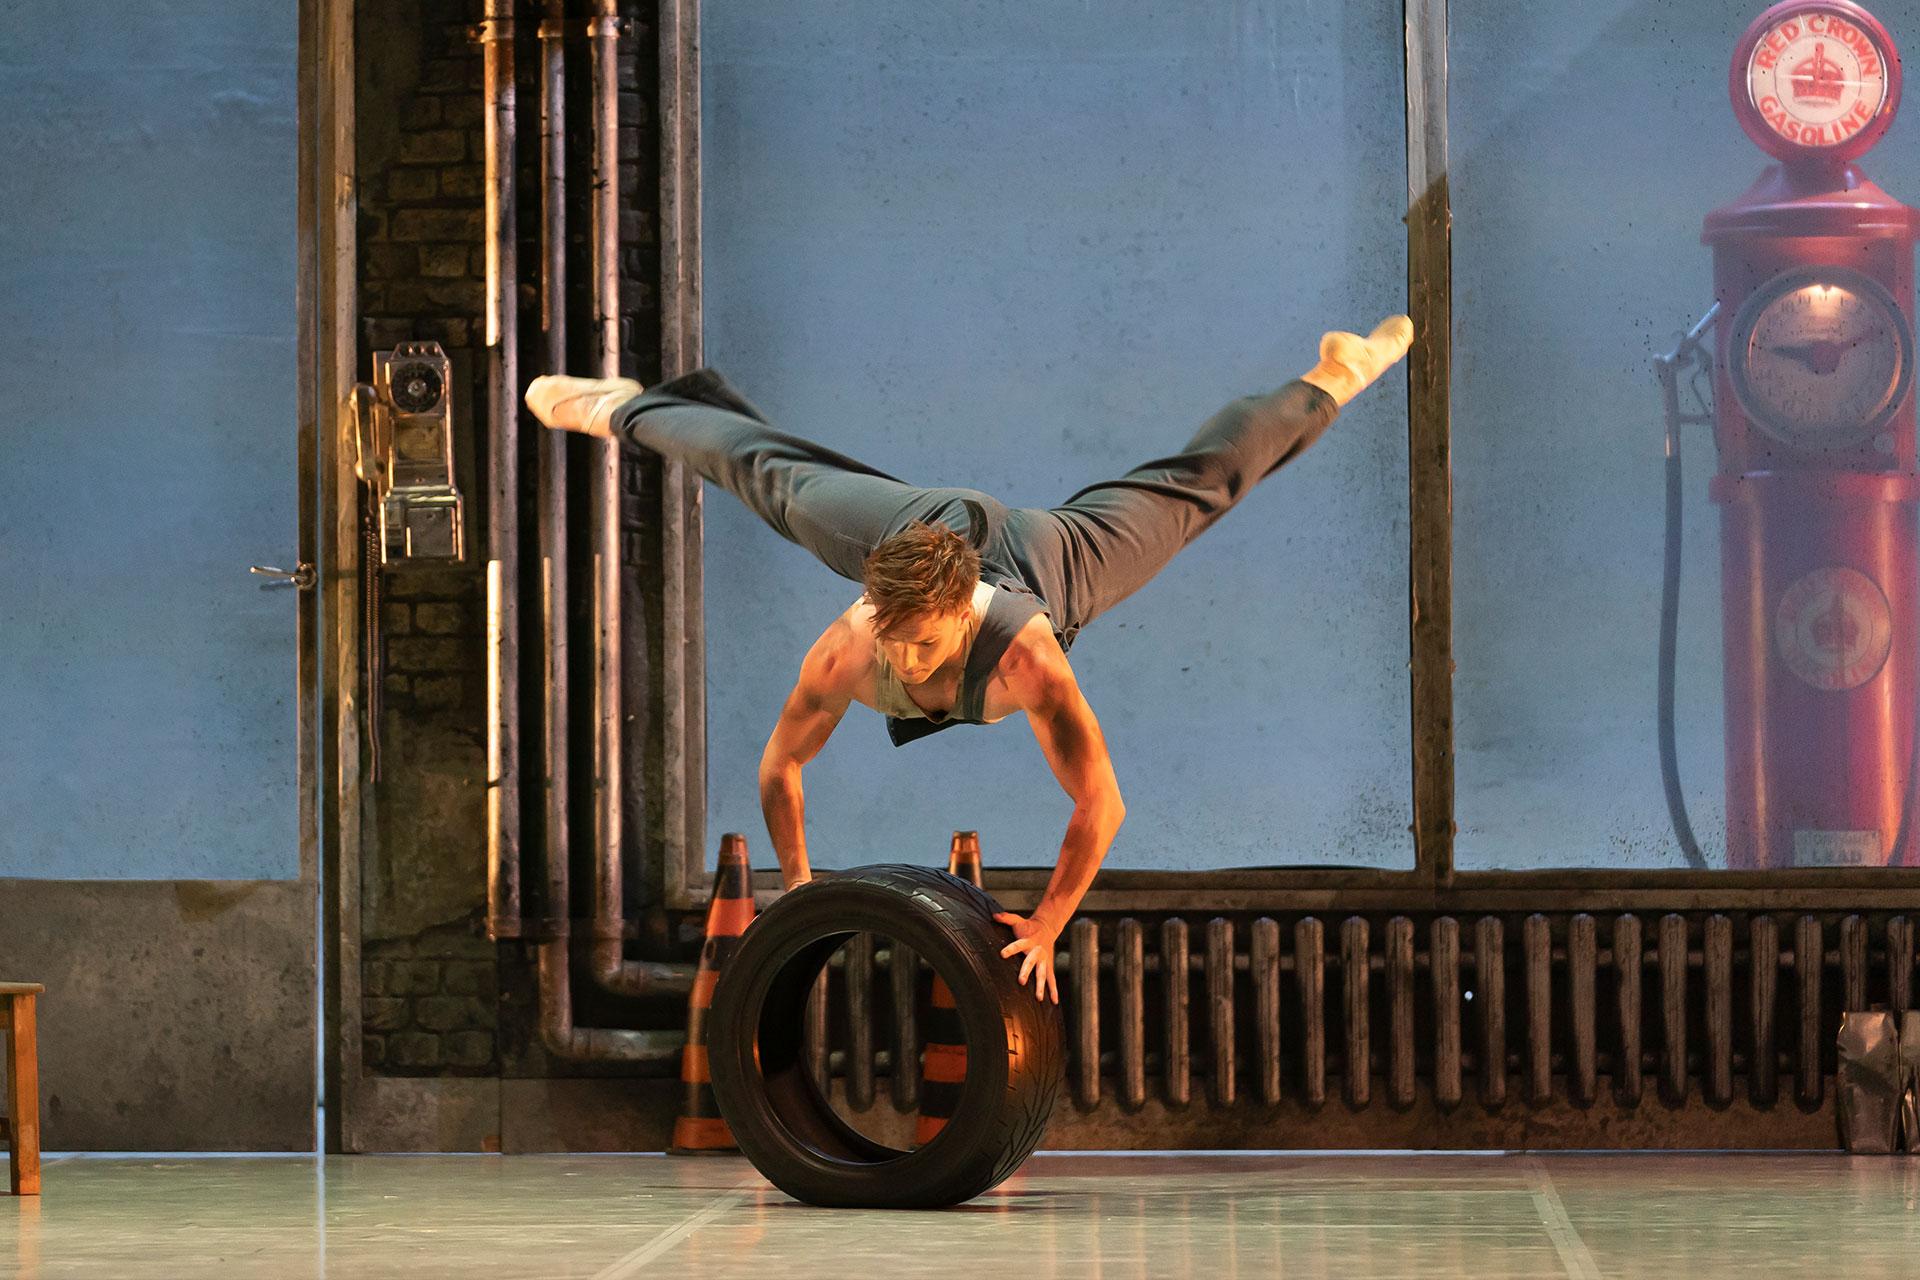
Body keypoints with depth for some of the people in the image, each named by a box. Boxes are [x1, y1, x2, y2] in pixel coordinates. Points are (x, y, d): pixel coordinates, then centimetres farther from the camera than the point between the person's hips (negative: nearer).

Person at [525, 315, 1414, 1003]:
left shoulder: (1027, 657, -48)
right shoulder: (846, 649, -40)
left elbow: (1100, 805, -43)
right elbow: (780, 763, -23)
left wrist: (1047, 926, -41)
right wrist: (797, 885, -23)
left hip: (1042, 558, -1)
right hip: (914, 529, 1)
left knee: (1191, 487, 20)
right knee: (778, 481, 24)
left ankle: (1326, 382, 45)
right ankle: (627, 411, 52)